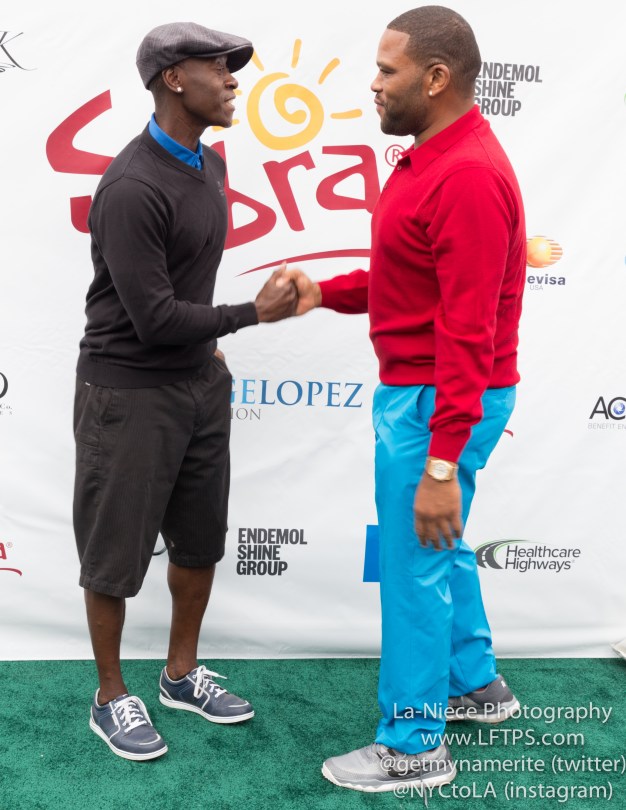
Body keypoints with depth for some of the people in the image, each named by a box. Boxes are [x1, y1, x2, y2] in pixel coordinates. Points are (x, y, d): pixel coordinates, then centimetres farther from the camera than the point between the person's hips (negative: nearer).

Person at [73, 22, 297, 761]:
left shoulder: (208, 163, 5)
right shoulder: (132, 188, -22)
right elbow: (154, 317, -23)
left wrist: (208, 344, 15)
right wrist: (253, 314, -14)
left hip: (199, 382, 8)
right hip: (130, 393, -8)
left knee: (200, 540, 16)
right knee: (115, 553, 7)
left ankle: (182, 674, 35)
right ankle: (111, 698, 26)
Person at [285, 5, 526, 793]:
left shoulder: (467, 176, -23)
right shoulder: (433, 158, 10)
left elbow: (468, 333, -27)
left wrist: (442, 464, -27)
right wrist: (325, 292, 6)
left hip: (437, 402, -10)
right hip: (419, 390, 10)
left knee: (413, 566, 2)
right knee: (438, 547, 23)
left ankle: (413, 745, 20)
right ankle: (475, 685, 42)